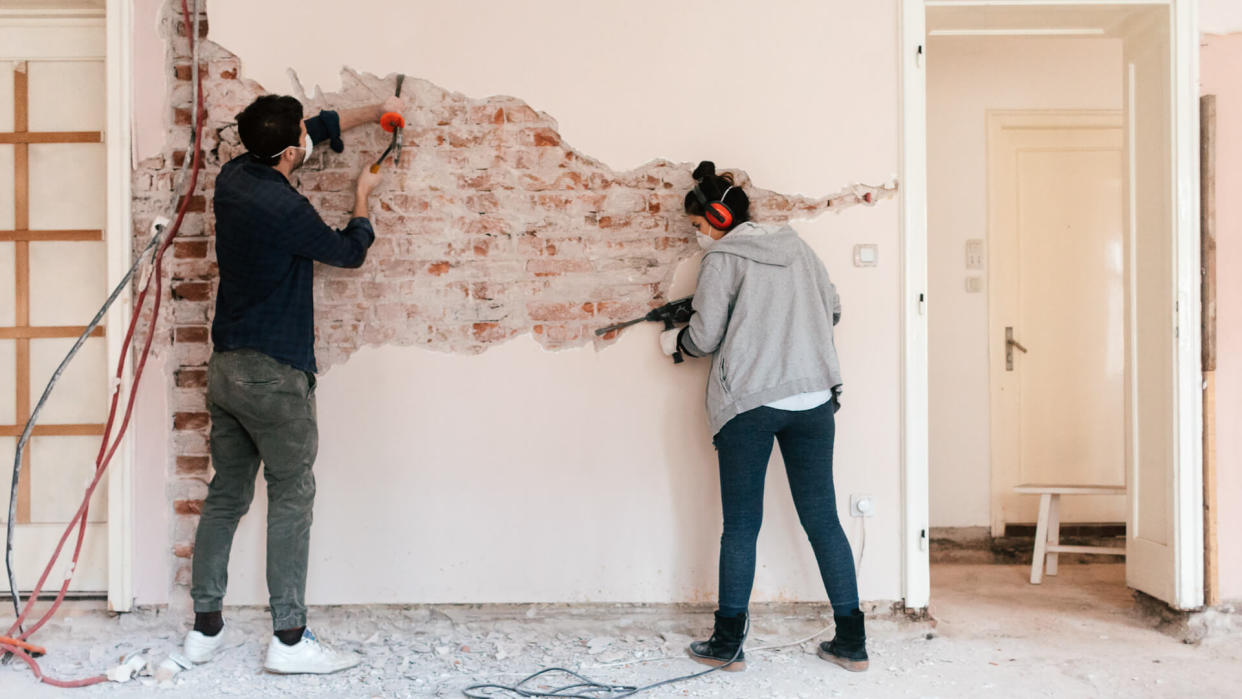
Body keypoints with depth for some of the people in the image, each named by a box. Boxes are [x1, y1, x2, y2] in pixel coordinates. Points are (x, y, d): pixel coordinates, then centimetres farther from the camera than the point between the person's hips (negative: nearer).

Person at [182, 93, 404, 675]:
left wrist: (374, 112, 25)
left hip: (225, 366, 9)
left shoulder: (233, 177, 6)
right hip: (274, 374, -8)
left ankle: (205, 627, 21)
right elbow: (349, 252, 0)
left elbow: (319, 129, 20)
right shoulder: (287, 211, -19)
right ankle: (289, 638, 3)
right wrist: (363, 197, 16)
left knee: (226, 494, 14)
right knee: (291, 497, -1)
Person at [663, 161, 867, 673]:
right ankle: (852, 642, 14)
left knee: (741, 525, 4)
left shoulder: (722, 257, -4)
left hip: (748, 404, -5)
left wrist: (674, 340, 15)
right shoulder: (796, 246, 12)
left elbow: (705, 338, -5)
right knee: (823, 520, 9)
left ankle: (728, 644, 13)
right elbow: (831, 311, 17)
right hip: (813, 398, 5)